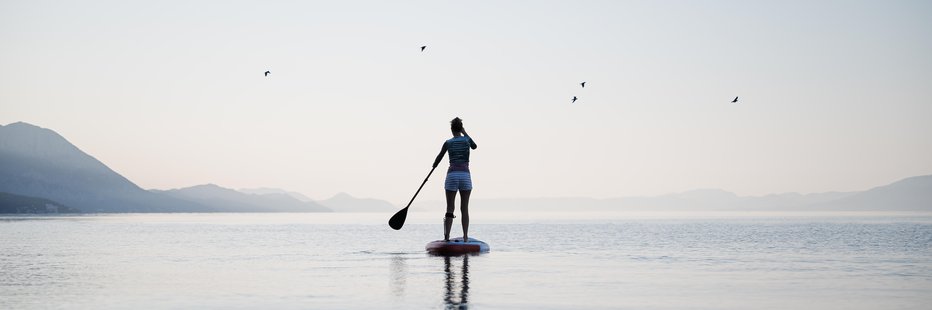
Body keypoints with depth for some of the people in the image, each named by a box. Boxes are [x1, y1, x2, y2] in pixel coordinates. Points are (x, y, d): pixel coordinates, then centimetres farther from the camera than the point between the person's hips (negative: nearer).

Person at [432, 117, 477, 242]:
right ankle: (465, 237, 2)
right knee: (465, 208, 5)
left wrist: (434, 166, 31)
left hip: (452, 175, 0)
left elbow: (439, 158, 11)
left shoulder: (448, 143, 2)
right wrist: (465, 133, 30)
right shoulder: (467, 140, 4)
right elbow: (474, 146, 27)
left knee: (449, 208, 3)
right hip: (465, 175, 0)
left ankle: (446, 237, -3)